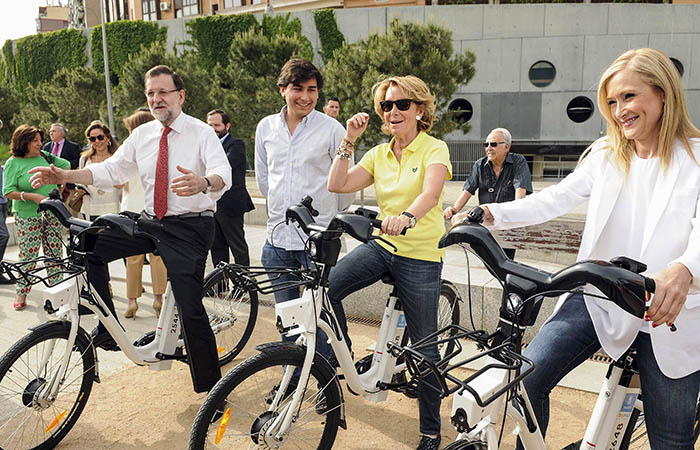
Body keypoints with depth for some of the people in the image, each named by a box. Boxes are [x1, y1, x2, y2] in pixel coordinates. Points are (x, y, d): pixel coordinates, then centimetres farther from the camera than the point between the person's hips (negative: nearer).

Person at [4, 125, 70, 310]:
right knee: (28, 254, -2)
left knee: (54, 252, 7)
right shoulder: (13, 163, -5)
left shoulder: (44, 156, 7)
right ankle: (21, 293, 13)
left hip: (52, 213, 4)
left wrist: (58, 180, 17)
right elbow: (8, 192, -11)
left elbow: (66, 165, 24)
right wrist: (31, 196, -21)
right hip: (28, 216, -4)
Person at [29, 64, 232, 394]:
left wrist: (203, 183, -47)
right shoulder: (142, 135, 9)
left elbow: (223, 173, -23)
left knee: (190, 308, -11)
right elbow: (111, 170, 12)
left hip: (190, 227, -6)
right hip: (150, 222, 6)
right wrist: (66, 176, -3)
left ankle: (211, 388, 4)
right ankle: (107, 329, 4)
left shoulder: (201, 133, -8)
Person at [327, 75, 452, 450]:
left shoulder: (434, 149, -6)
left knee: (424, 346, 5)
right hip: (382, 245, 5)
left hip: (421, 257, -4)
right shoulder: (379, 154, 9)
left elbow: (431, 192, -27)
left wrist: (406, 217, -47)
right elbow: (337, 185, -1)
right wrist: (348, 141, -6)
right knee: (325, 288, -20)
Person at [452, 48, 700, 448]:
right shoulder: (606, 155, 6)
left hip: (668, 315, -2)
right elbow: (555, 199, -2)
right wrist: (490, 212, -17)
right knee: (526, 378, -17)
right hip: (597, 299, 3)